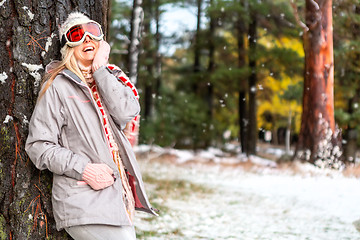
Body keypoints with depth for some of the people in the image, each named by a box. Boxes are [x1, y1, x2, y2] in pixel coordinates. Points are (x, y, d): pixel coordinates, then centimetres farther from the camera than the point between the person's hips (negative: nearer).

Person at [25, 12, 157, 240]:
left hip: (120, 196, 6)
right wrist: (83, 169, -17)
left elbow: (128, 112, -6)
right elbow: (39, 145, -6)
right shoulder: (58, 86, -2)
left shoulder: (109, 78, 15)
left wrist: (100, 69, -7)